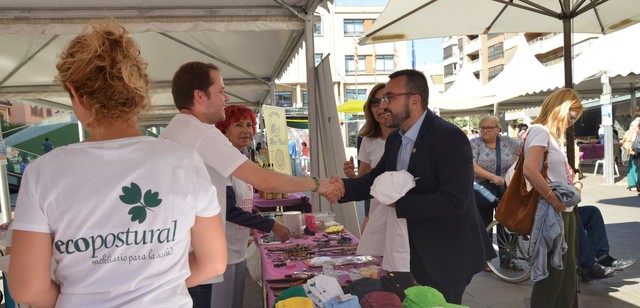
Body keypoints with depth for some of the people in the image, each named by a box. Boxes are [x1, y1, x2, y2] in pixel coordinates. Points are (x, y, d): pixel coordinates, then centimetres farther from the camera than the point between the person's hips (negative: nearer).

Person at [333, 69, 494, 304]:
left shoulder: (450, 138, -24)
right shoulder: (395, 138, 3)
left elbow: (454, 200, -31)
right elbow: (376, 179, 6)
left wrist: (398, 203, -25)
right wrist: (345, 186, -14)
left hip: (448, 252, -7)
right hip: (417, 249, 8)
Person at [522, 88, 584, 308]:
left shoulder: (553, 135, 16)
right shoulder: (540, 131, -13)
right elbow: (529, 170, -29)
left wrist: (572, 184, 4)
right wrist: (555, 202, -24)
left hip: (565, 212, 10)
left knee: (567, 277, 18)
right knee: (551, 279, 0)